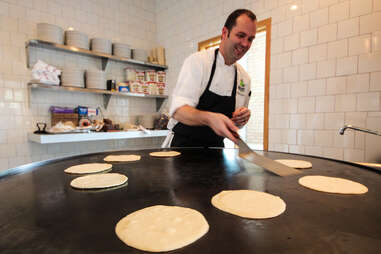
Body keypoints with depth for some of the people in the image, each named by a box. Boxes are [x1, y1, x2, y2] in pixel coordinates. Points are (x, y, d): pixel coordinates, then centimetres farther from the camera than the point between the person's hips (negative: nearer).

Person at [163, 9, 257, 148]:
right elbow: (178, 111, -19)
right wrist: (209, 118, -36)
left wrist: (242, 118, -4)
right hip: (184, 146, -6)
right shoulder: (197, 61, -9)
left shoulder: (244, 78, 7)